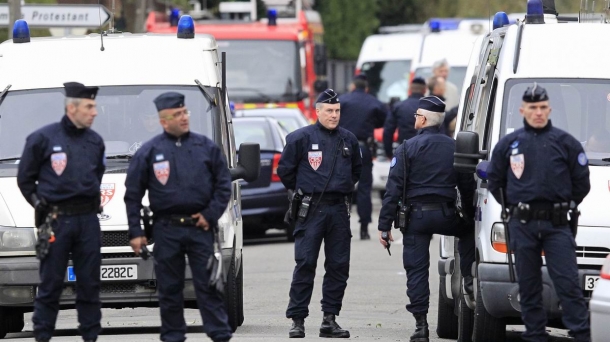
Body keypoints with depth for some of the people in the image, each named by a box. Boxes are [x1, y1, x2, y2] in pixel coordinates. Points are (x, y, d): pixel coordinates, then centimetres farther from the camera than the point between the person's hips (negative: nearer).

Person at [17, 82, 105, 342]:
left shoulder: (95, 141, 10)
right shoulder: (43, 138, -4)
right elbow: (25, 178, 4)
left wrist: (93, 200, 12)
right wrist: (39, 204, -3)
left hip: (88, 220, 4)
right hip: (56, 220, -4)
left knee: (89, 282, 6)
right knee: (50, 284, -3)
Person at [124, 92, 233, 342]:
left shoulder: (206, 147, 6)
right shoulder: (149, 152, 4)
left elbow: (223, 184, 9)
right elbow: (133, 194, 6)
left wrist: (211, 215, -3)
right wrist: (135, 232, 0)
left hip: (199, 227, 0)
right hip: (166, 230, 0)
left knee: (208, 285, -2)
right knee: (169, 288, 4)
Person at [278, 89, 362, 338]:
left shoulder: (348, 140, 10)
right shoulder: (301, 138, -3)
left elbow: (356, 169, 27)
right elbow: (285, 170, 4)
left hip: (339, 210, 4)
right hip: (311, 210, -4)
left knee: (339, 266, 3)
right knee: (305, 264, -7)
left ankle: (330, 319, 9)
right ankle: (297, 320, -5)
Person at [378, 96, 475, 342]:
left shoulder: (407, 148, -4)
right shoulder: (454, 148, 8)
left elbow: (393, 189, -7)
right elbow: (467, 187, 11)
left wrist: (384, 225, -6)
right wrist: (470, 216, 22)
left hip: (416, 215, -3)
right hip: (446, 215, 3)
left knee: (416, 269, 1)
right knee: (468, 232, 33)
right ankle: (469, 279, 19)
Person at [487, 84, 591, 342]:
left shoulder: (565, 142, 4)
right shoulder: (509, 144, 8)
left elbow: (581, 182, 9)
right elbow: (494, 181, 17)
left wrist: (566, 204, 7)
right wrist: (514, 206, 13)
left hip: (556, 224, -2)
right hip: (522, 225, 2)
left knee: (568, 283, -9)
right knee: (528, 286, 5)